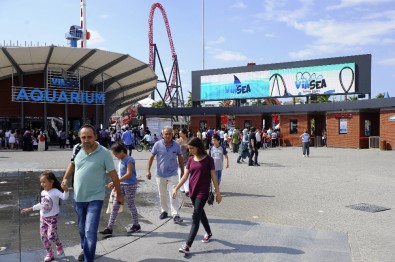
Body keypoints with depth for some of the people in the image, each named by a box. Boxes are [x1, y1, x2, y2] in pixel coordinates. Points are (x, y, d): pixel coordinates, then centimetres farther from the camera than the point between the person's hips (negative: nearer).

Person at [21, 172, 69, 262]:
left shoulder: (55, 192, -19)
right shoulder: (42, 192, 3)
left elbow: (64, 197, -37)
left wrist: (66, 190, -57)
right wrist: (30, 209, 20)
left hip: (52, 218, -7)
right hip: (43, 217, 7)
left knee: (51, 236, -12)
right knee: (43, 237, 8)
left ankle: (59, 246, 20)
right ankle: (49, 254, 24)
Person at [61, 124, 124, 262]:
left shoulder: (104, 153, -16)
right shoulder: (77, 149, -4)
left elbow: (113, 174, -9)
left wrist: (119, 194, -2)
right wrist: (65, 178, 5)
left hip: (95, 198, -5)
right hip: (78, 197, 5)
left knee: (90, 232, -12)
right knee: (82, 228, 23)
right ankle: (85, 250, 48)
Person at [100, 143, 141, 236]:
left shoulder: (129, 160, -15)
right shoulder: (120, 161, 11)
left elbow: (129, 174, -25)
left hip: (130, 186, -8)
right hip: (121, 186, 8)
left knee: (131, 205, 5)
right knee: (115, 206, 4)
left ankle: (136, 225, 23)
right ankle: (109, 228, 8)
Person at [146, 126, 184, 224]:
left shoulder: (176, 145, -5)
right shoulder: (158, 145, -8)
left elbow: (180, 158, 7)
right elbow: (151, 157, -1)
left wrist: (182, 171, 11)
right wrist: (148, 170, -6)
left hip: (173, 174, -1)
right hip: (160, 174, 1)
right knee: (162, 195, 14)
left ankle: (175, 215, -3)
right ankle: (164, 211, 32)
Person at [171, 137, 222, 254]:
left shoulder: (208, 159, -9)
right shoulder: (190, 160, 4)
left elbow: (213, 177, -5)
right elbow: (185, 176, 5)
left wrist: (218, 192, -3)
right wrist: (176, 188, -2)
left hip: (203, 192, -6)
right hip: (192, 191, 6)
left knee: (195, 217, -7)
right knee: (200, 213, 19)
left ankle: (188, 245, -8)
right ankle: (209, 233, 42)